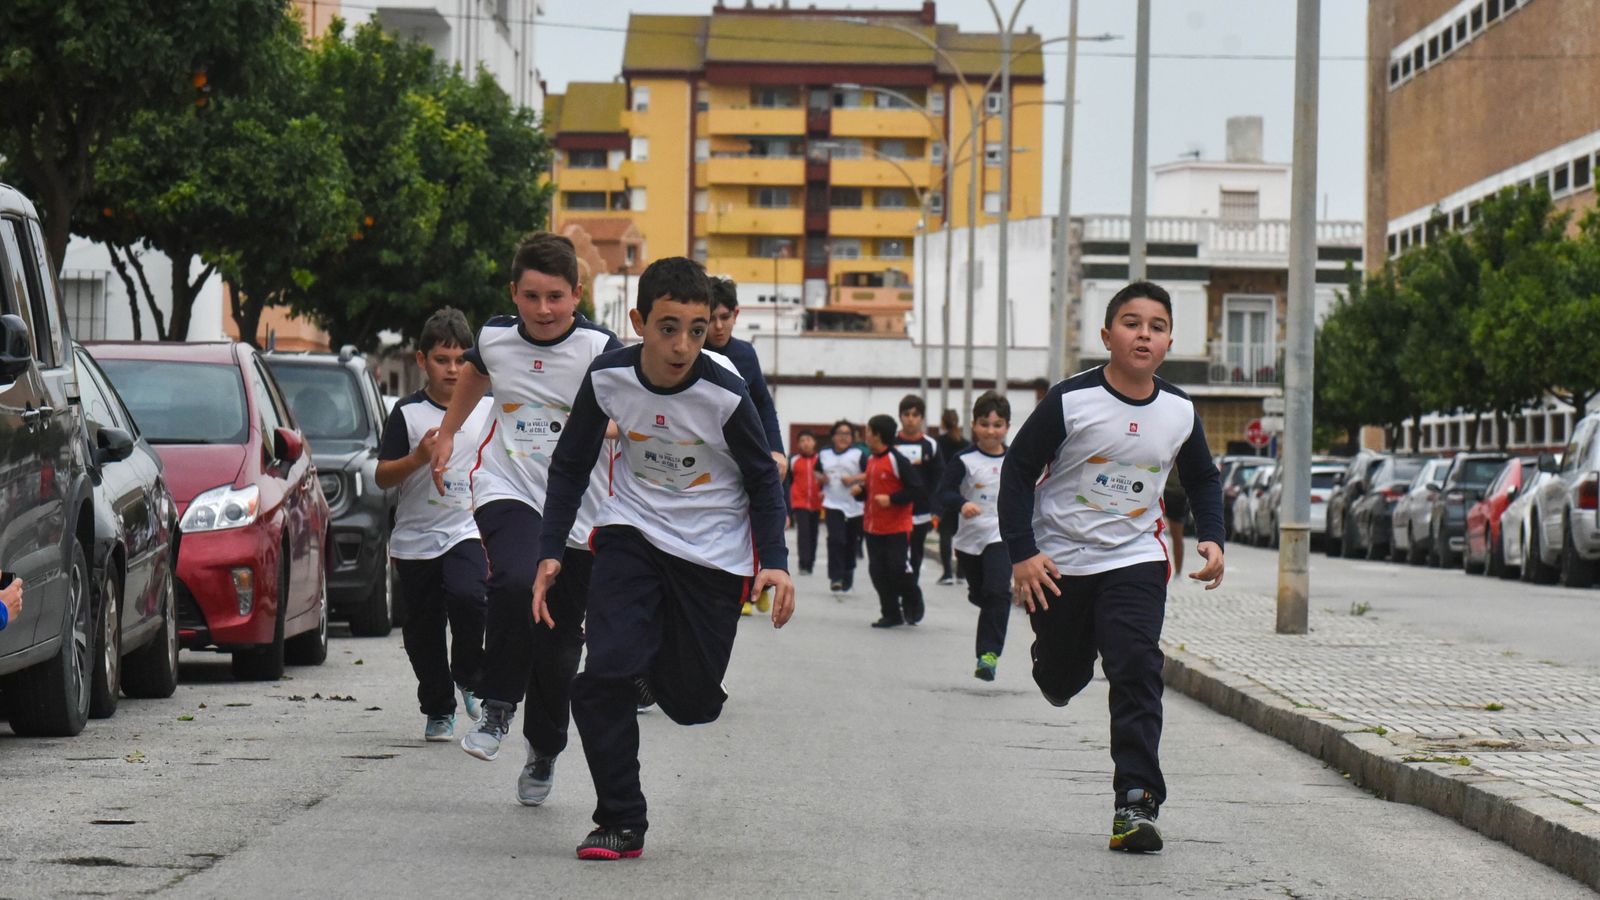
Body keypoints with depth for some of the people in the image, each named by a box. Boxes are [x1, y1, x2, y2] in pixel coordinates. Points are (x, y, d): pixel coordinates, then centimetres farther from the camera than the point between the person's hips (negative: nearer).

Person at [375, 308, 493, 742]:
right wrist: (418, 457, -22)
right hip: (416, 539, 0)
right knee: (423, 630, 5)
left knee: (466, 597, -26)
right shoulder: (408, 413, -2)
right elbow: (383, 476, -4)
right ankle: (438, 710, 21)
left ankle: (469, 676, -2)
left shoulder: (488, 409, 4)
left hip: (466, 531, 0)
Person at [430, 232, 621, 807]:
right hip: (507, 490, 1)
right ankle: (497, 707, -13)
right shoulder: (495, 337, -1)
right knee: (516, 582, -32)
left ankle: (544, 750, 31)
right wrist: (447, 434, 30)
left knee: (558, 650, 6)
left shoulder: (600, 350, -12)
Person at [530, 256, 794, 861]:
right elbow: (570, 465, 3)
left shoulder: (725, 395, -20)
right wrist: (551, 552, -3)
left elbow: (763, 479, -4)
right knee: (607, 670, -21)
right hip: (632, 533, 1)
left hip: (712, 554, -1)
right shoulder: (608, 379, -14)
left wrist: (775, 562, -16)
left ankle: (667, 659, 42)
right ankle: (621, 823, -11)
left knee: (692, 703, 4)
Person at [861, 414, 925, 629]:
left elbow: (918, 490, -18)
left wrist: (891, 499, -22)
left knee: (900, 570, -6)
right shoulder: (871, 460, 10)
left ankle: (913, 605, 18)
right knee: (879, 573, 6)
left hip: (897, 529, -8)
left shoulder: (898, 460, -15)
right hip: (873, 528, 8)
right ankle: (891, 614, 15)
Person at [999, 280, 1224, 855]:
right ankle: (1054, 667, 53)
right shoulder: (1070, 402, -15)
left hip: (1135, 560, 1)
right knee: (1061, 678, 13)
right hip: (1058, 564, -1)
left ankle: (1136, 803, -18)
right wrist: (1022, 553, -16)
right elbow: (1017, 470, -9)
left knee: (1137, 672, -17)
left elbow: (1203, 480, 15)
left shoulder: (1180, 412, -3)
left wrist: (1211, 538, -1)